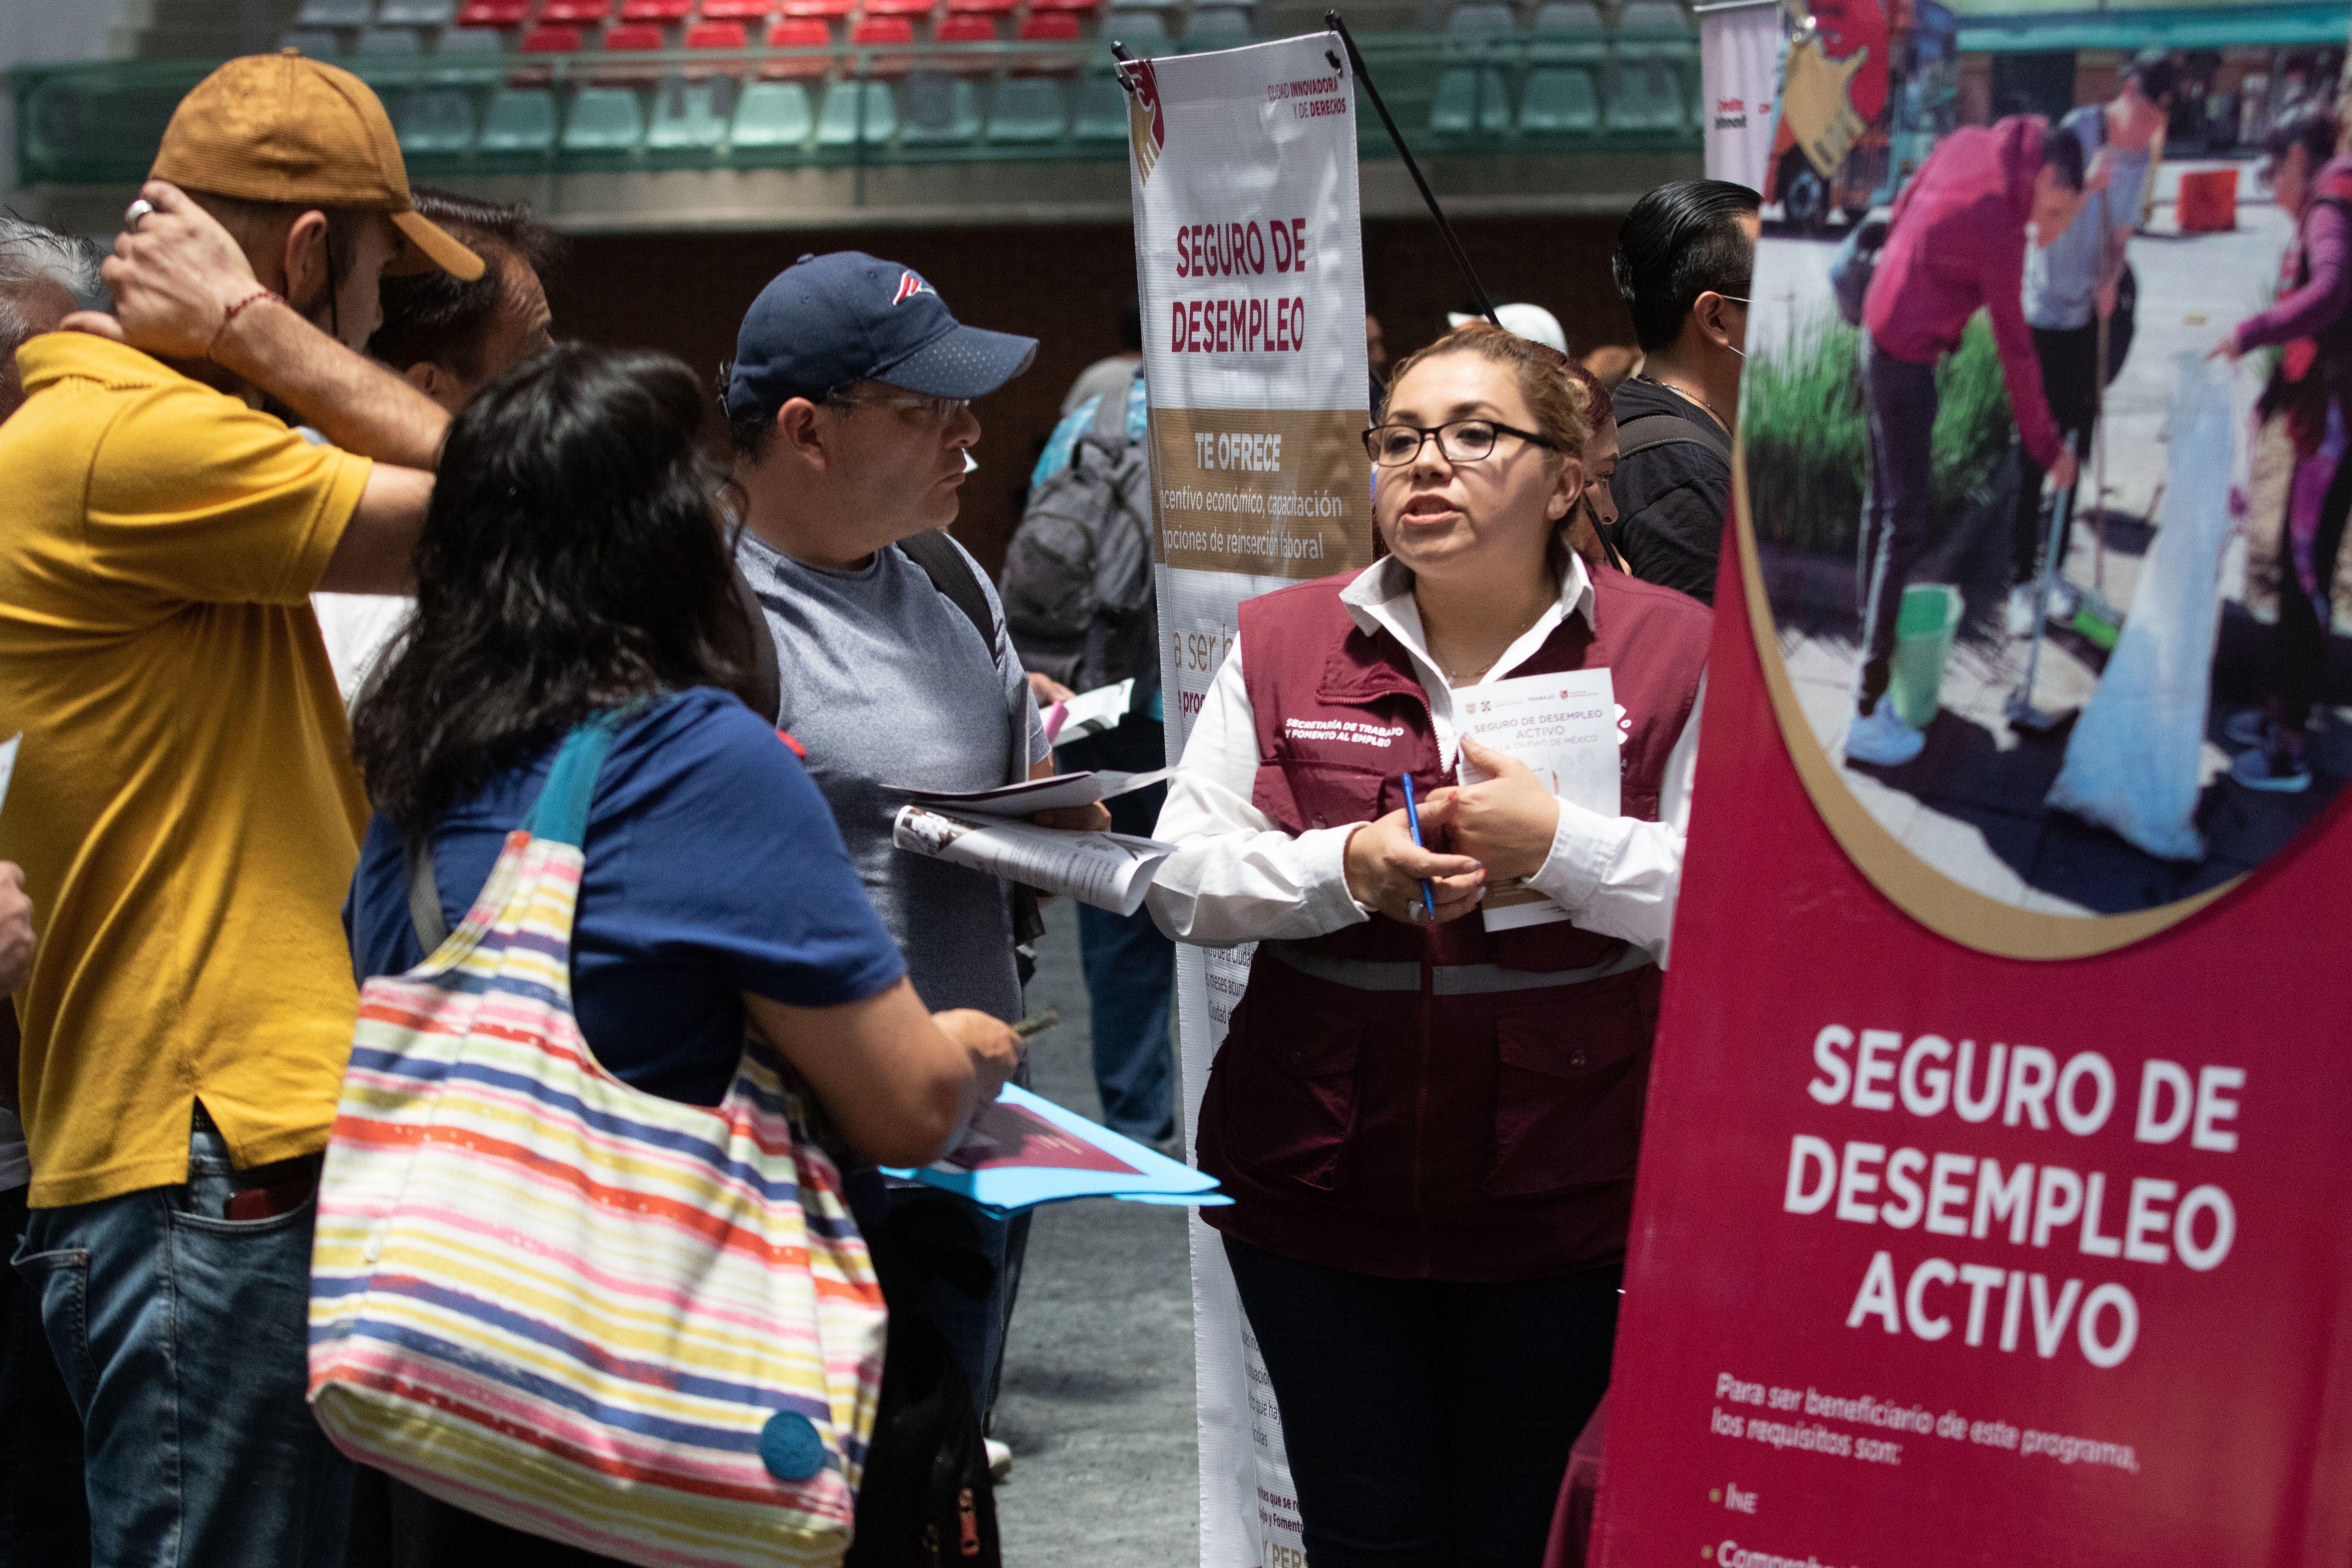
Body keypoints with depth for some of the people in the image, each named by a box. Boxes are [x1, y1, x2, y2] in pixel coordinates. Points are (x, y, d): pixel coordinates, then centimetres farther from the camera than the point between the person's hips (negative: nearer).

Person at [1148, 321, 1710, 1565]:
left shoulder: (1669, 652, -2)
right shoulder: (1282, 645, 5)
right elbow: (1184, 881, 1)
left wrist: (1556, 843, -21)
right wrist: (1347, 868, -15)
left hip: (1561, 1198, -2)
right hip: (1319, 1178, 2)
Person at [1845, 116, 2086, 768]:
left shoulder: (1970, 143, -2)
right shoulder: (1999, 230, -23)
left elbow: (1902, 213, 13)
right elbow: (2015, 348, -16)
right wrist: (2046, 444, -7)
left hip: (1879, 340, 9)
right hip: (1906, 364, -9)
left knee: (1885, 505, 20)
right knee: (1905, 526, -6)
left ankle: (1872, 644, 34)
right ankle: (1869, 717, -6)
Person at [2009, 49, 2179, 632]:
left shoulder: (2139, 156, 2)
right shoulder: (2073, 137, -18)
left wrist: (2111, 280, -9)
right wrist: (2087, 188, -38)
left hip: (2090, 317, 6)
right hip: (2045, 315, -6)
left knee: (2074, 451, 11)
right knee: (2035, 455, -2)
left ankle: (2054, 569, 23)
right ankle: (2023, 582, 5)